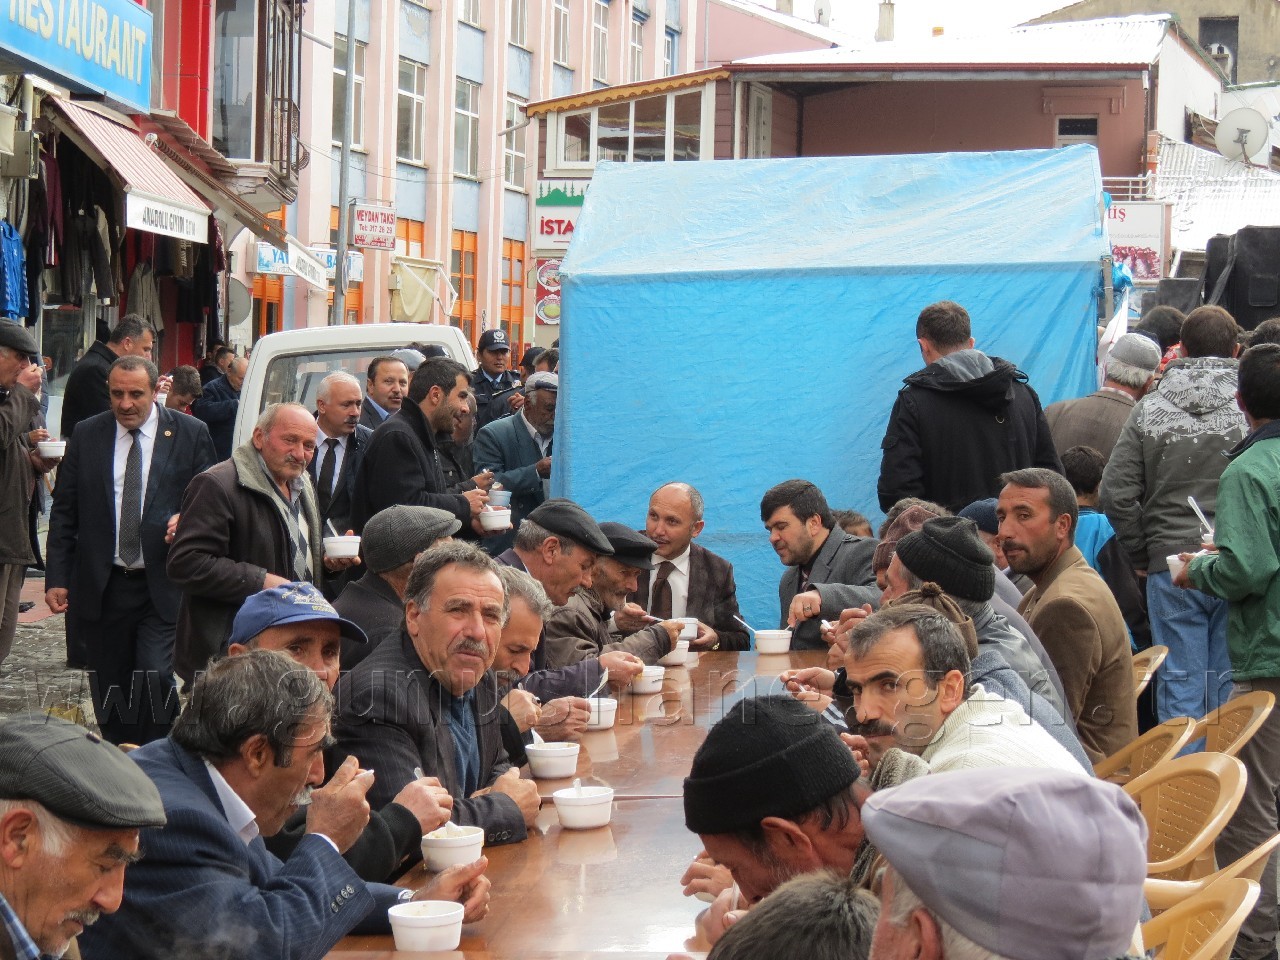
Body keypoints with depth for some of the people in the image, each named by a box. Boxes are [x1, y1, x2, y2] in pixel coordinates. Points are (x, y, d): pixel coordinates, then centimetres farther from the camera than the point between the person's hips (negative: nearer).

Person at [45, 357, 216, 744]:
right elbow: (64, 512, 7)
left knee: (156, 681, -14)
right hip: (101, 589, 3)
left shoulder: (190, 434, 0)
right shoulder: (86, 435, 5)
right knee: (110, 692, 8)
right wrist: (57, 578, 2)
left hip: (163, 587, -2)